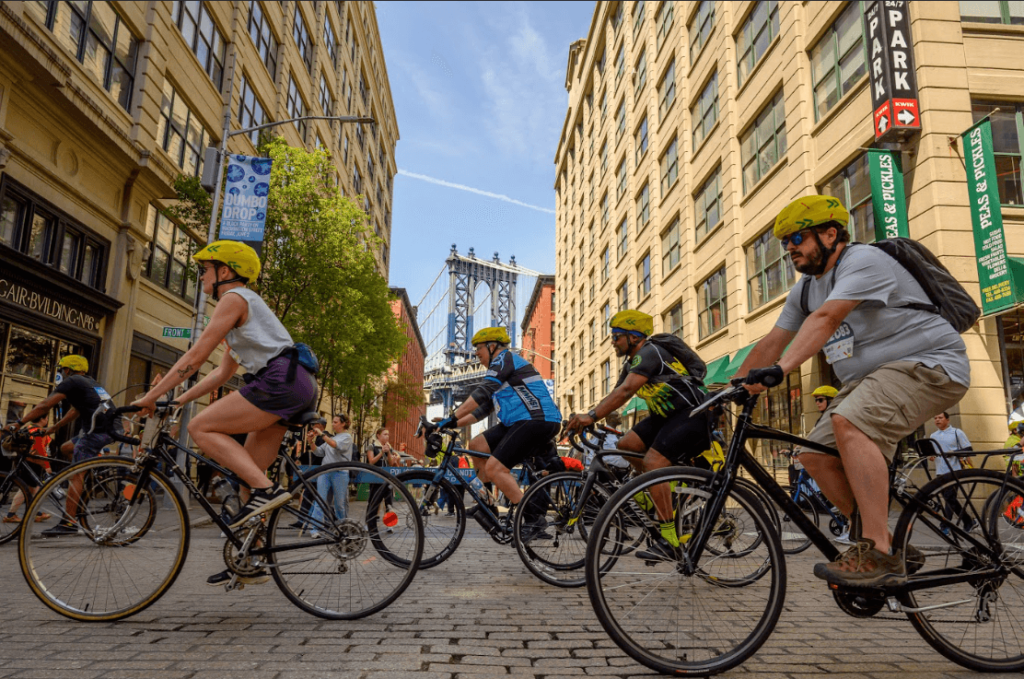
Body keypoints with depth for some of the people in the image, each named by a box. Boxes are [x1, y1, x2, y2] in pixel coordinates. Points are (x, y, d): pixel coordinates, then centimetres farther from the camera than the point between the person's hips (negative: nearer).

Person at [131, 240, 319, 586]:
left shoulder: (235, 298, 0)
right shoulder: (245, 304, 29)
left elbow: (195, 356, -6)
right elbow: (223, 372, 28)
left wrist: (151, 396, -2)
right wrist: (177, 401, 24)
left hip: (282, 379, -10)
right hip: (297, 387, 10)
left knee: (201, 427, -9)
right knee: (244, 472, 11)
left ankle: (266, 489, -15)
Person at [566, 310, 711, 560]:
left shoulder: (649, 353, -21)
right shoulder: (631, 362, 11)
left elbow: (624, 391, -33)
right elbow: (613, 395, 8)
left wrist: (591, 416, -37)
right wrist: (583, 418, -4)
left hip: (692, 413, -10)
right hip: (666, 415, 10)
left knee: (653, 462, -22)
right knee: (626, 445, -4)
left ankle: (669, 541, -17)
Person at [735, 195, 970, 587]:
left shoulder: (862, 261, -16)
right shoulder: (806, 288, 12)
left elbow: (825, 319, -33)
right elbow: (772, 342, 9)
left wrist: (780, 370, -45)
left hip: (928, 363, -9)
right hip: (868, 379, 9)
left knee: (850, 423, -34)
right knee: (816, 455, -4)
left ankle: (879, 555, -29)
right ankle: (894, 547, 8)